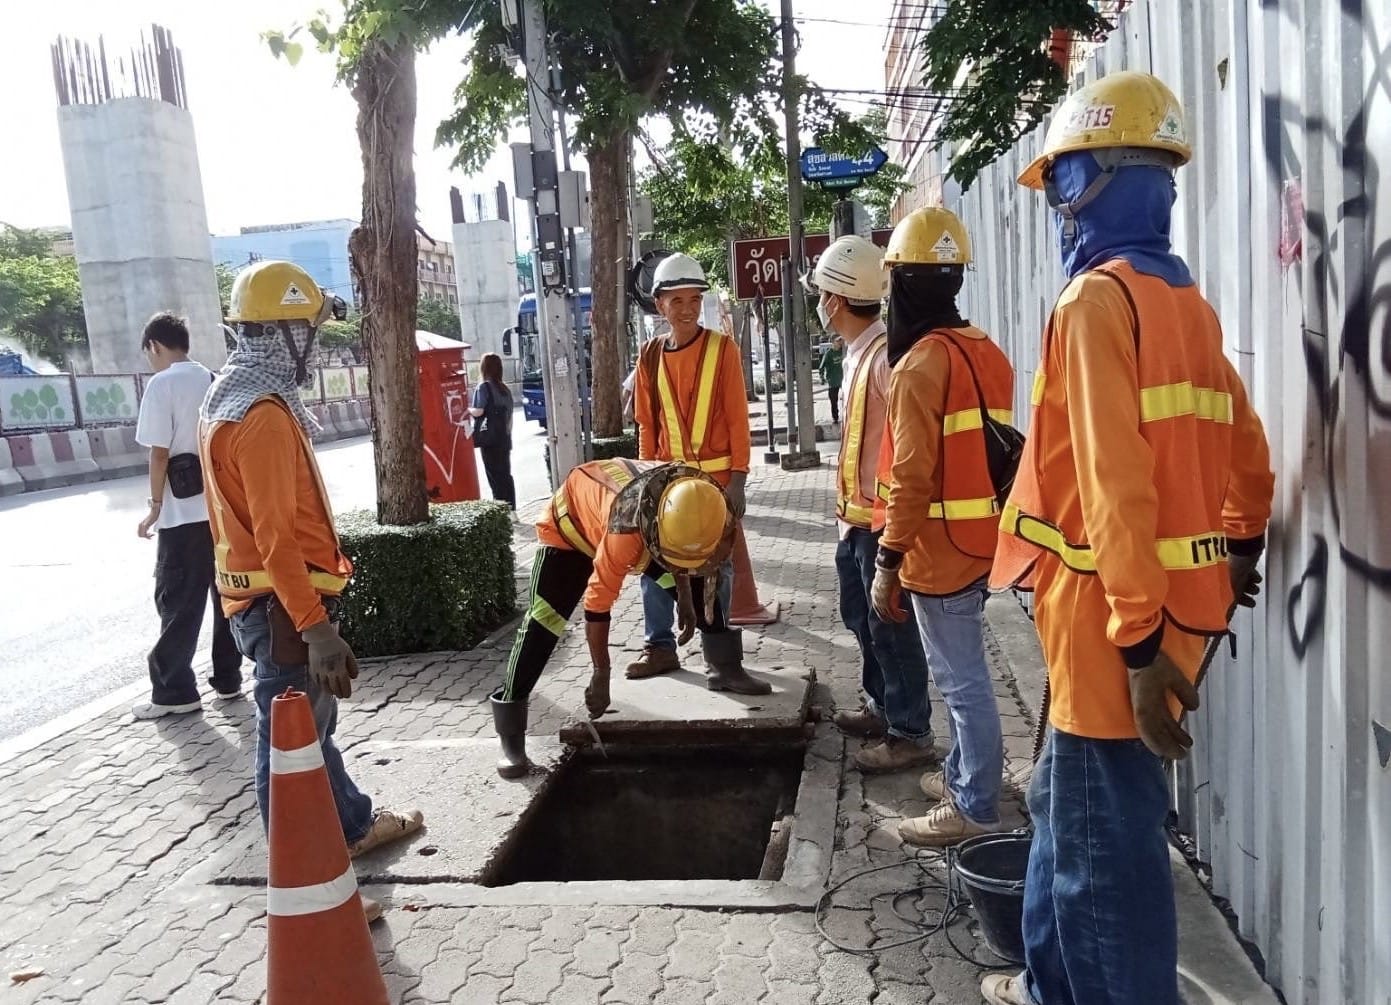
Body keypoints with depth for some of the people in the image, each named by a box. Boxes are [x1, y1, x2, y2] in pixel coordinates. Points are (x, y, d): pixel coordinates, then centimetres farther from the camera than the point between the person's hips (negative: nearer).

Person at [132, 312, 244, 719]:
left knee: (178, 602, 2)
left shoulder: (162, 384, -9)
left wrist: (155, 506, -3)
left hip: (185, 512, -6)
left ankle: (174, 691, 7)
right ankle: (228, 679, 18)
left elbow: (160, 453, -12)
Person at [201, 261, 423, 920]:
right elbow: (275, 534, -26)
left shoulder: (237, 397, 12)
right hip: (281, 602, -11)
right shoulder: (262, 415, -21)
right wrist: (315, 625, -26)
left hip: (278, 594, 11)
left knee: (312, 725, 22)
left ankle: (354, 826, 40)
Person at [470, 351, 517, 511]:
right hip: (504, 438, 7)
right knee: (505, 475, 10)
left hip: (489, 438, -7)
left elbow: (478, 411, -17)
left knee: (495, 476, -5)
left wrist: (468, 410, 3)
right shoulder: (505, 389, 13)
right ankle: (511, 510, 12)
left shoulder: (484, 387, -8)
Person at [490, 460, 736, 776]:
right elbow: (598, 605, -33)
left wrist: (686, 601, 3)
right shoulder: (626, 530, -45)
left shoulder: (699, 509, -28)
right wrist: (601, 675, -23)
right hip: (572, 521, -6)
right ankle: (510, 736, -11)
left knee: (699, 590, 4)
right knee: (542, 622, -18)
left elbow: (681, 553, -2)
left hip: (642, 523, 6)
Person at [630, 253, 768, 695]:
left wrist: (738, 479, -11)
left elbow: (737, 419, -6)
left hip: (716, 478, -3)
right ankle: (660, 647, 26)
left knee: (716, 570, 0)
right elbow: (647, 425, 9)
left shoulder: (722, 348, -4)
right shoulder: (650, 356, 5)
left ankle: (724, 663, 8)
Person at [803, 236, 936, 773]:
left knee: (890, 627, 1)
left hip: (882, 520, -10)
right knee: (861, 617, 20)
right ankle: (882, 707, 36)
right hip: (857, 516, 10)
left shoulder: (885, 355, -20)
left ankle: (911, 733, 14)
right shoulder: (858, 352, 11)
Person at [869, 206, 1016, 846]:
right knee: (961, 672, 20)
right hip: (979, 539, 9)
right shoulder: (986, 352, 9)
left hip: (940, 549, -9)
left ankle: (975, 810, 11)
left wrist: (887, 563, -15)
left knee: (962, 679, 0)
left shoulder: (921, 365, -18)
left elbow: (911, 478, -21)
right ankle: (961, 775, 35)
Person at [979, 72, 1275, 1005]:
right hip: (1174, 593, 9)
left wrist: (1138, 639, -22)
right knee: (1072, 805, 21)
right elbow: (1245, 449, 19)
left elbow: (1114, 482, -22)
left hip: (1113, 612, -9)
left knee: (1107, 836, 3)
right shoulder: (1188, 302, 12)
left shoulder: (1096, 300, -14)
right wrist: (1241, 552, 30)